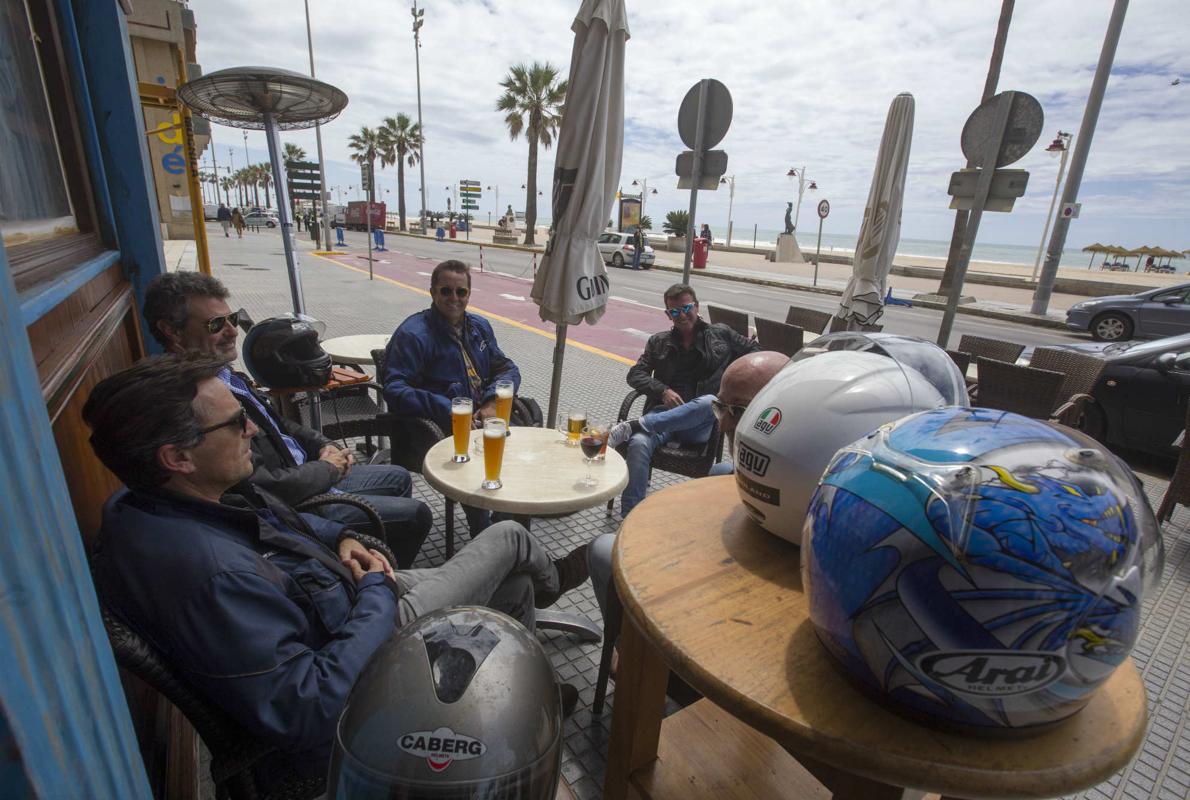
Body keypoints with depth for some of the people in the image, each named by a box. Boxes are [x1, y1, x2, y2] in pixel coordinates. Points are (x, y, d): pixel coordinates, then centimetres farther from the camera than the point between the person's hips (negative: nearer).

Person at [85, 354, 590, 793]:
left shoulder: (142, 502, -8)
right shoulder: (214, 576, -41)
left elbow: (271, 518, 12)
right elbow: (306, 712, -34)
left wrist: (339, 537, -4)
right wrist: (379, 592, -23)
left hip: (348, 593, 9)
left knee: (517, 586, 17)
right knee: (509, 538, 3)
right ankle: (549, 581, 42)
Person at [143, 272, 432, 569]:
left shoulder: (224, 374, 3)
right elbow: (263, 486, -30)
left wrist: (325, 445, 2)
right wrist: (328, 467, -14)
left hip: (305, 473, 10)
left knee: (399, 478, 21)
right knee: (415, 515, -8)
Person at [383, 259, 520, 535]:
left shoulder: (480, 326, 17)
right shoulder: (412, 334, -5)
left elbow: (507, 368, 17)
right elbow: (396, 390, -13)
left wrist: (494, 402, -4)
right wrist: (448, 413, -23)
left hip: (487, 418, 6)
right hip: (442, 430, -6)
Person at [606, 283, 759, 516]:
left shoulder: (722, 335, 19)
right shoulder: (659, 342, 22)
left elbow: (755, 352, 23)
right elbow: (635, 374, 13)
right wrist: (663, 391, -6)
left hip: (698, 424, -1)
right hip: (664, 413, 1)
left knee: (711, 402, -38)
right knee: (639, 443, -33)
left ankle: (633, 426, -38)